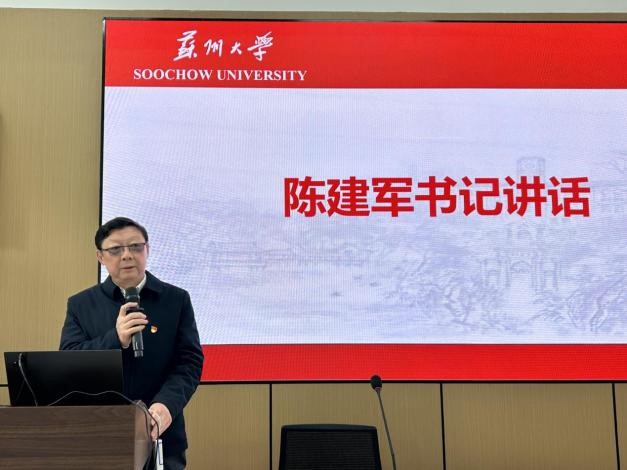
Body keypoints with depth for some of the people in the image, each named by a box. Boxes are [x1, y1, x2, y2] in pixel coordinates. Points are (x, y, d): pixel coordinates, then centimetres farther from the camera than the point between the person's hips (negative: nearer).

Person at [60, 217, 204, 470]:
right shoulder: (80, 304, 5)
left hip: (160, 436, 0)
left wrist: (166, 405, -23)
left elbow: (190, 361, -5)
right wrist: (115, 339, -20)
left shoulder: (176, 300, 3)